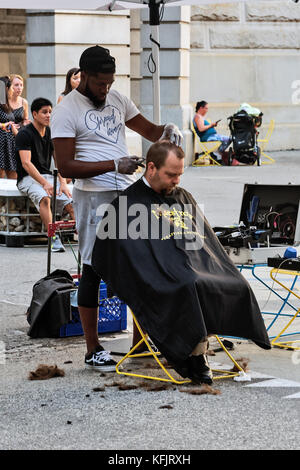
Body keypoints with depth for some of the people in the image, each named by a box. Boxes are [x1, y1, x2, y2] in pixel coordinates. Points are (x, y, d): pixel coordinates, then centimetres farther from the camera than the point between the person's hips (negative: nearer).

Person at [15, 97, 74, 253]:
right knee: (44, 197, -36)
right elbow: (26, 163, -20)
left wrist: (63, 183, -7)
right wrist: (45, 183, -30)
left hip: (47, 175, 6)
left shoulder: (51, 133, 11)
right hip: (28, 178, -6)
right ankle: (53, 238, -39)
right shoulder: (24, 134, -10)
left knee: (71, 203, -16)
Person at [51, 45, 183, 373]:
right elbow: (65, 167, -14)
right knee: (93, 269, -3)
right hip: (94, 196, -7)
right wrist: (114, 165, -21)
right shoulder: (66, 111, -8)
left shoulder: (116, 99, 12)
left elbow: (147, 129, 21)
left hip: (129, 192, 7)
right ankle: (93, 351, 4)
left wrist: (167, 131, -3)